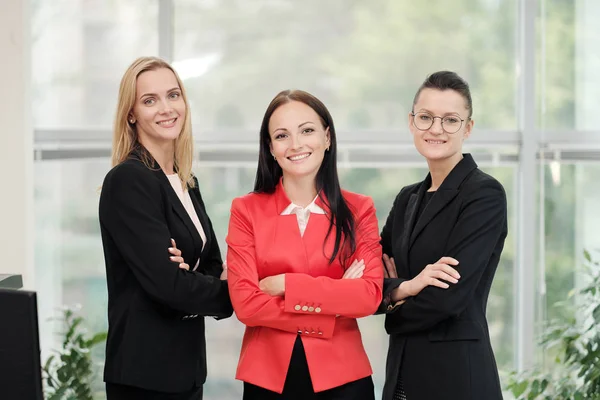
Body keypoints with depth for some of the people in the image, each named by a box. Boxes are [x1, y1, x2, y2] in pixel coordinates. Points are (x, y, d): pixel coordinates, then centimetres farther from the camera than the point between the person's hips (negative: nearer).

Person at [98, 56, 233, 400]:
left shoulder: (187, 183, 10)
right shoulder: (127, 181, -15)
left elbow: (212, 266, 12)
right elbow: (166, 283, -21)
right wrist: (234, 292, -6)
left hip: (187, 362, 8)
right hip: (145, 372, -8)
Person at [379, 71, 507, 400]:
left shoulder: (485, 195, -11)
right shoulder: (408, 198, 11)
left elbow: (448, 297, -19)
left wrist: (394, 309, -2)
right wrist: (402, 288, -15)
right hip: (401, 373, 7)